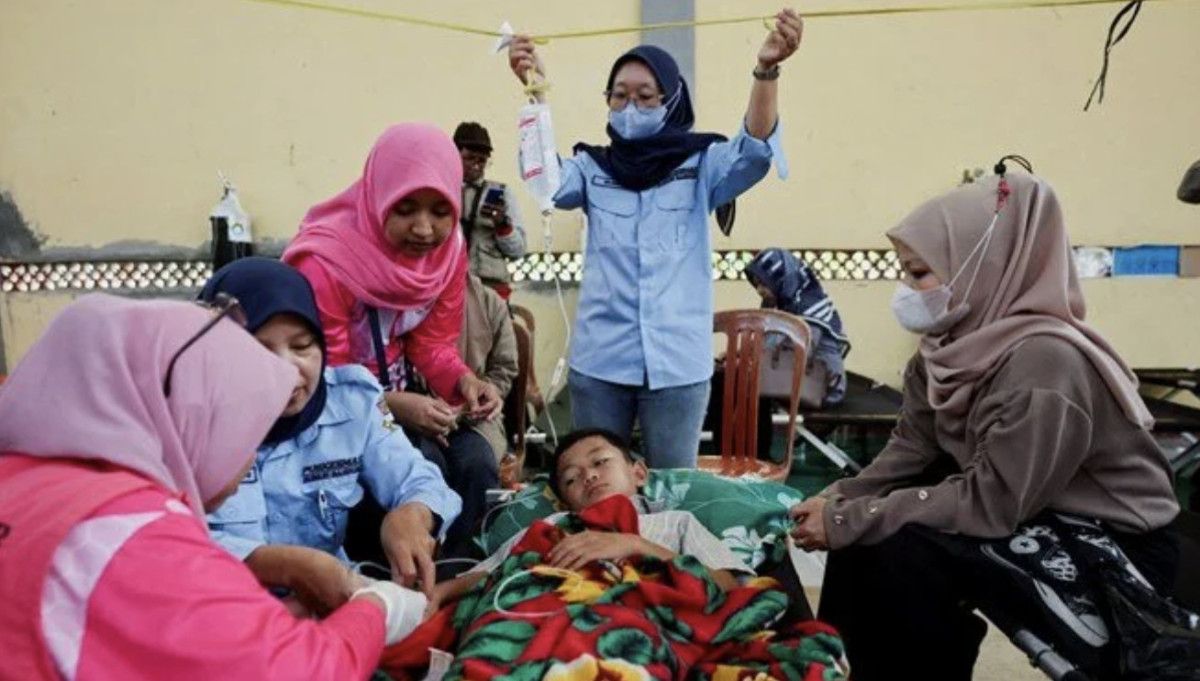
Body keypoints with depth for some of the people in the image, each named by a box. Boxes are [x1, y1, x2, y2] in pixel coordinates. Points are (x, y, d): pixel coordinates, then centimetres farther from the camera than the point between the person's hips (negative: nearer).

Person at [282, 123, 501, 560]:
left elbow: (433, 343, 0)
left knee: (476, 461, -18)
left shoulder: (449, 249, -7)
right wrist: (395, 405, -37)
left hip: (397, 400, 6)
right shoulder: (325, 261, -25)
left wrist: (464, 382, -21)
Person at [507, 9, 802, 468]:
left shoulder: (701, 164, 3)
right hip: (599, 361, 1)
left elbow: (754, 152, -15)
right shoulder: (593, 167, 6)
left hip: (677, 362, -1)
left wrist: (766, 70, -31)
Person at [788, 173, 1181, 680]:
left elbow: (989, 504, -30)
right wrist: (838, 503, -17)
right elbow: (910, 450, -1)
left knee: (901, 550, -26)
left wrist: (852, 519, -26)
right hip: (1027, 513, 8)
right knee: (857, 523, -3)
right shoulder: (954, 342, -5)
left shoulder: (1042, 362, -30)